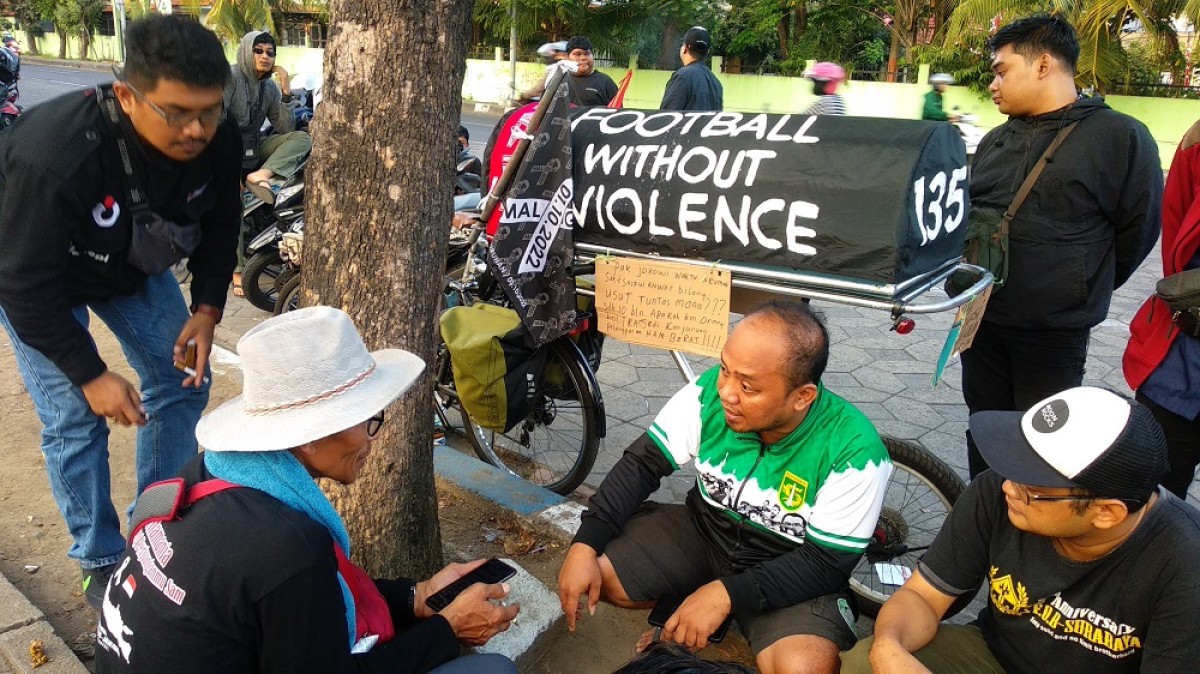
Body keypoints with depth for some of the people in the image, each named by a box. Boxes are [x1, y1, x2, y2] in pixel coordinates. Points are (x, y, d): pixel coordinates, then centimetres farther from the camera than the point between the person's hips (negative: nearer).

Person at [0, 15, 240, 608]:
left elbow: (219, 225, -5)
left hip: (135, 266, 5)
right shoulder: (55, 155, -41)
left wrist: (207, 307, -16)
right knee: (74, 420, -8)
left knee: (182, 383, 4)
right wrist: (90, 375, -25)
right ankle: (101, 563, 14)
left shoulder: (217, 143, -26)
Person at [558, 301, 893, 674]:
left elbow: (827, 564, -21)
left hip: (790, 570, -3)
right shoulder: (710, 392, -19)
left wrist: (727, 593, -32)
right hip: (701, 531, 4)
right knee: (590, 568, -15)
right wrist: (585, 544, -22)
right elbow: (643, 463, -11)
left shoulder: (854, 450, -27)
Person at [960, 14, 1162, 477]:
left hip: (1053, 334, -5)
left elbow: (1138, 230, -3)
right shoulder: (996, 141, 11)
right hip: (980, 321, 6)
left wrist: (1081, 292, 6)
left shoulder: (1120, 136, -8)